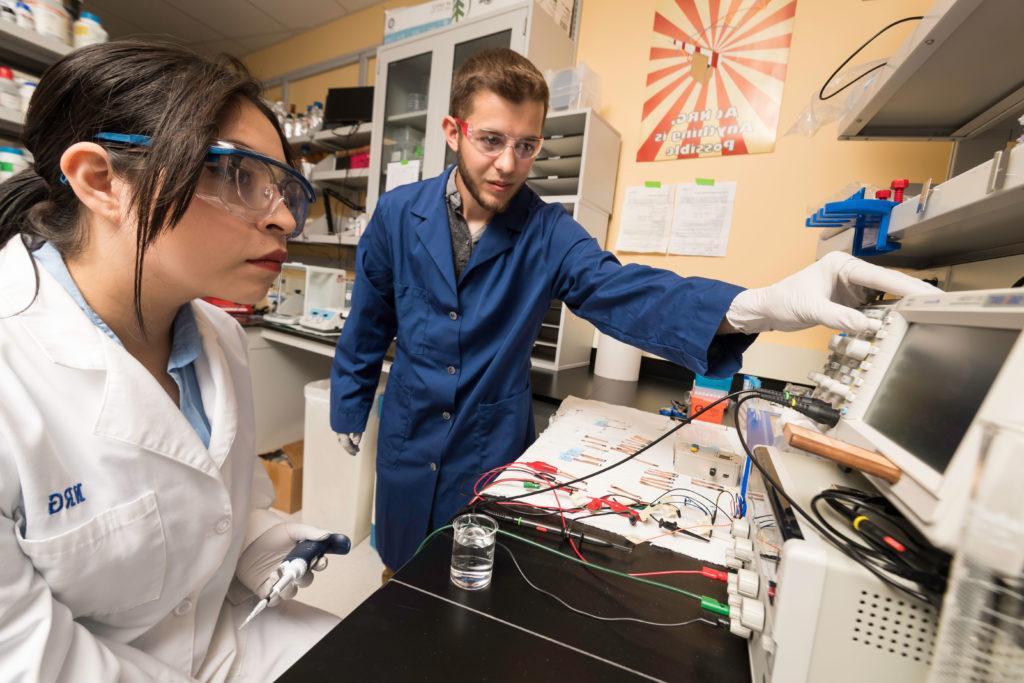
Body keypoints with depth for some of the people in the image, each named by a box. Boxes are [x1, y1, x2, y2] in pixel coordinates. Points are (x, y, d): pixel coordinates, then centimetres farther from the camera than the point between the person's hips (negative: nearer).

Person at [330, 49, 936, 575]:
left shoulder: (547, 234, -16)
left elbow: (628, 293, -31)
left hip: (495, 451, -2)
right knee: (402, 576, 27)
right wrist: (349, 407, 12)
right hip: (408, 444, 3)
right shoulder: (398, 215, -9)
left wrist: (756, 305, -50)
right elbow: (367, 326, 1)